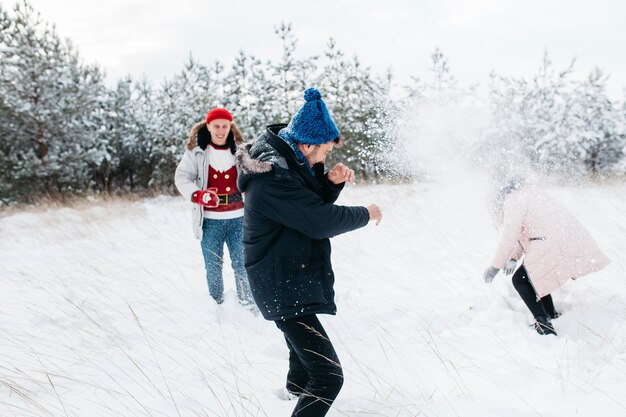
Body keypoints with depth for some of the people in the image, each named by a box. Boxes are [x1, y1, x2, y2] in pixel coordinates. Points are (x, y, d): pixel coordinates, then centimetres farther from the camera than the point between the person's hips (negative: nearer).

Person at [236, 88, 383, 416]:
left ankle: (297, 384, 64)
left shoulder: (287, 163, 4)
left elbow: (313, 205, 15)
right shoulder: (272, 176, -27)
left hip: (295, 276, 11)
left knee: (304, 335, 38)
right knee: (328, 376, -19)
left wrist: (332, 182, -6)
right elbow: (321, 222, -27)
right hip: (284, 288, -11)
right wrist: (365, 215, -11)